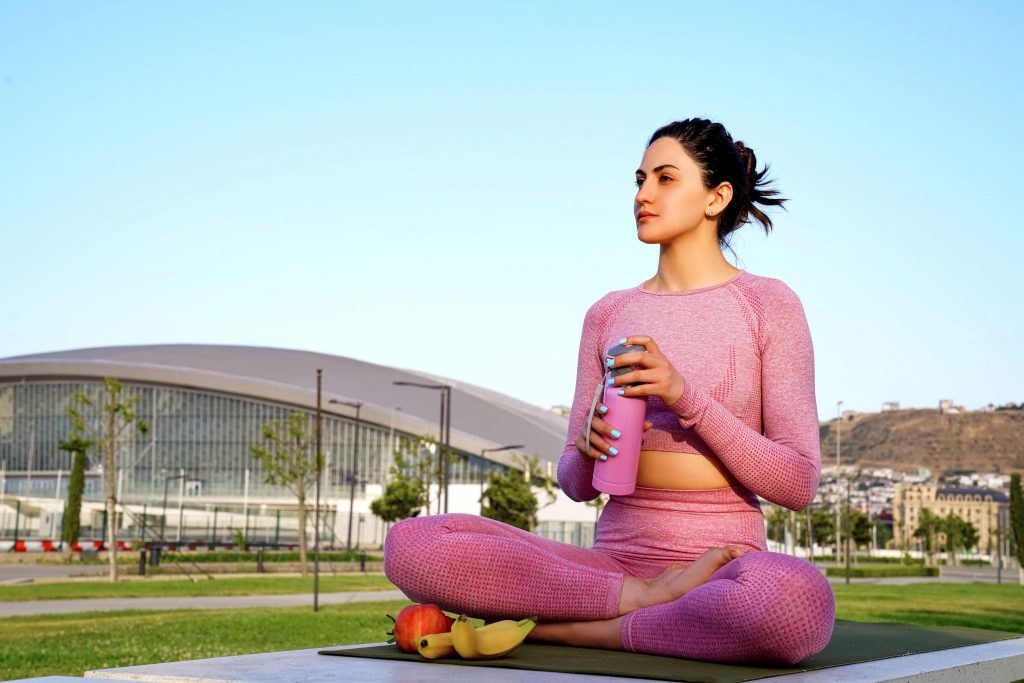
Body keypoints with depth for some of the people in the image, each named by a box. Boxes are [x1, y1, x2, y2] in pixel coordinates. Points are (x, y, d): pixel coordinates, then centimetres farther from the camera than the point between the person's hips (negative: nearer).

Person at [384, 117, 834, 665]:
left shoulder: (769, 305, 3)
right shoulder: (608, 315, 14)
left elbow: (798, 485, -3)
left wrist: (687, 397, -15)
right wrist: (590, 449, -10)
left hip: (726, 566, -3)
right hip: (615, 558, 3)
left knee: (796, 598, -42)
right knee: (411, 544, -21)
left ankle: (560, 627, -22)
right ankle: (650, 600, -17)